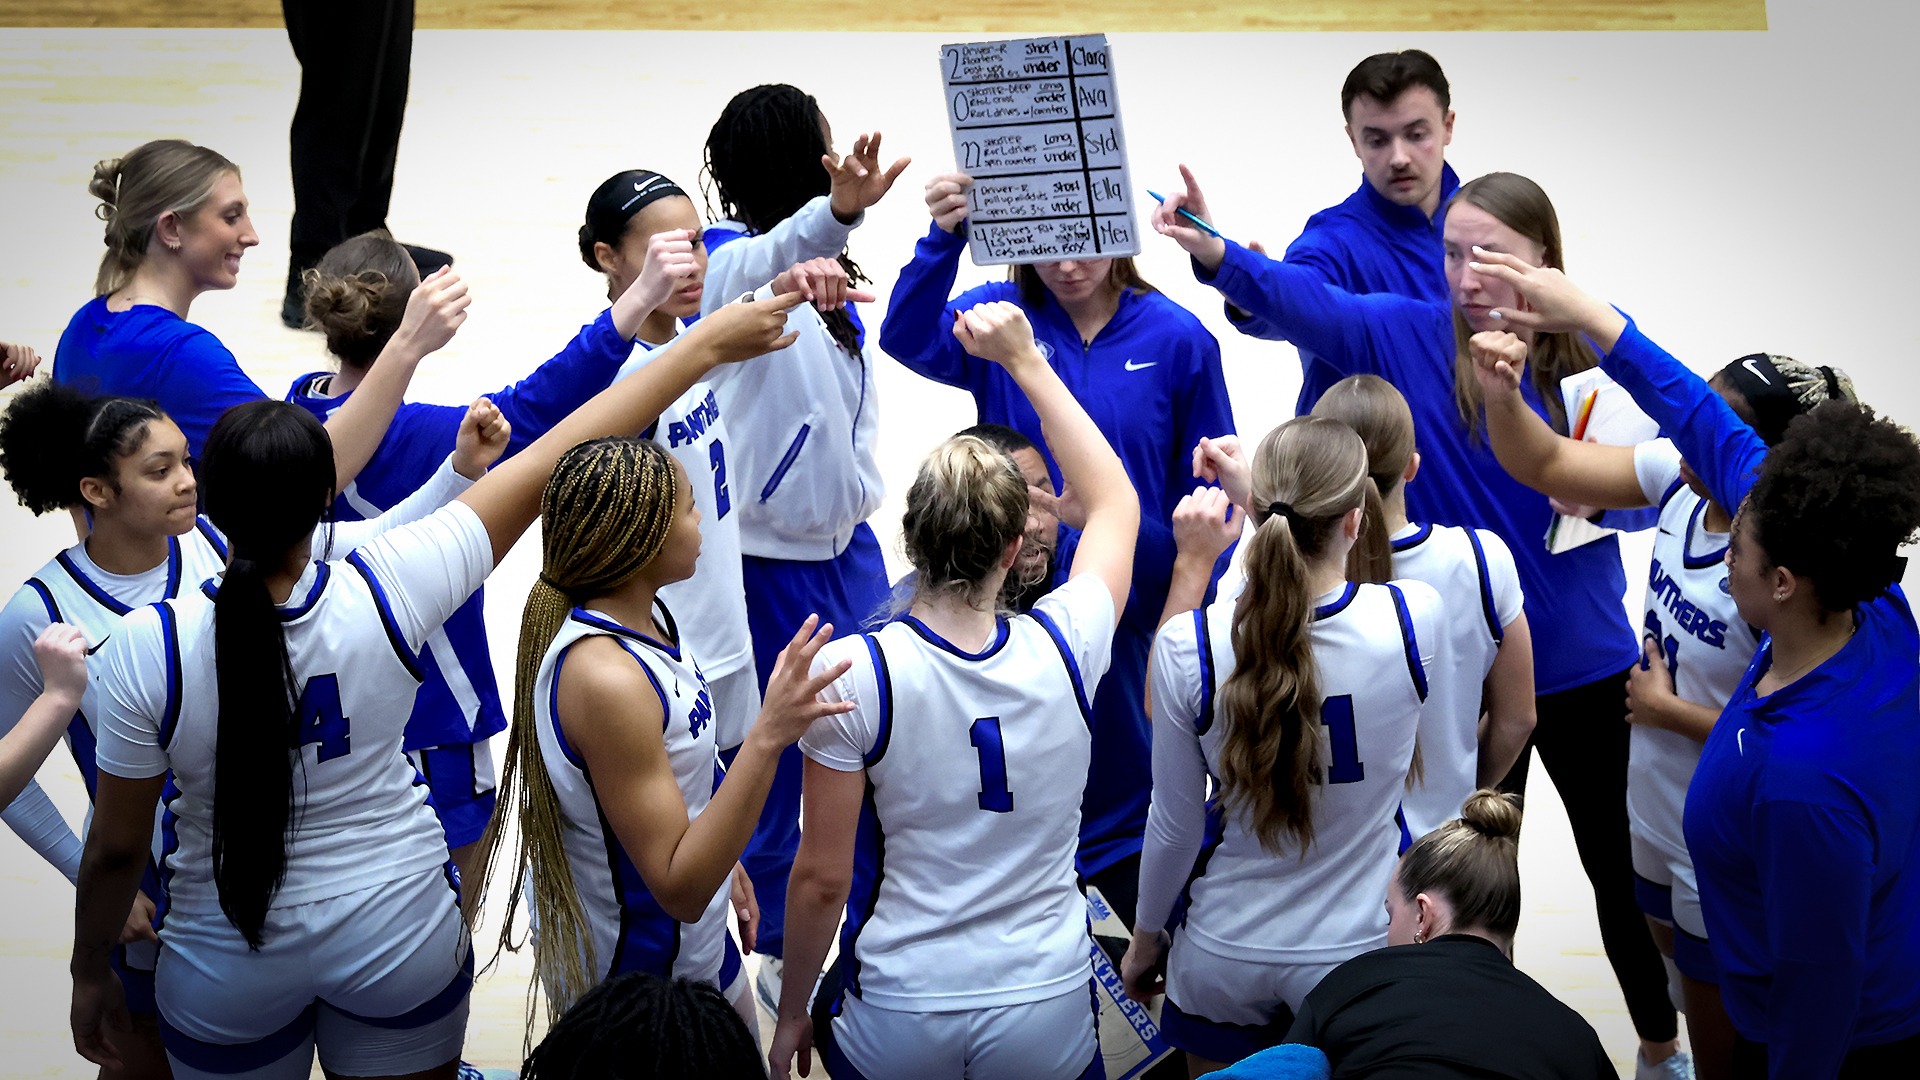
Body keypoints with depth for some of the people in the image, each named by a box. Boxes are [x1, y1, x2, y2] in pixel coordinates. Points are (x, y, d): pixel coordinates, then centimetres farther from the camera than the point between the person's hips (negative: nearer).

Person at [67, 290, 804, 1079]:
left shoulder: (144, 652, -24)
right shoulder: (386, 592, -22)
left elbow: (117, 848, -12)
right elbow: (558, 461, -15)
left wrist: (89, 973, 7)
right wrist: (706, 347, -7)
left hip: (229, 977, 0)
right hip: (399, 937, 1)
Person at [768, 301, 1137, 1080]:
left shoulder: (851, 674, -13)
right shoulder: (1065, 648, -7)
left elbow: (821, 878, -7)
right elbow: (1115, 503, 13)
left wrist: (791, 1016, 8)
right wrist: (1026, 361, 16)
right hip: (1048, 1016, 2)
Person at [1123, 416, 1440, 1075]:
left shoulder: (1187, 648, -20)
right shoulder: (1415, 619, -20)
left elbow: (1174, 824, -8)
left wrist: (1145, 940, 8)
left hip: (1224, 960, 0)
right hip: (1357, 952, 0)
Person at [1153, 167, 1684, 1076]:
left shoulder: (1594, 349, -8)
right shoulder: (1409, 335, -10)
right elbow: (1305, 302, -28)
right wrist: (1214, 253, -47)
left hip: (1583, 660, 1)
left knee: (1618, 861, 16)